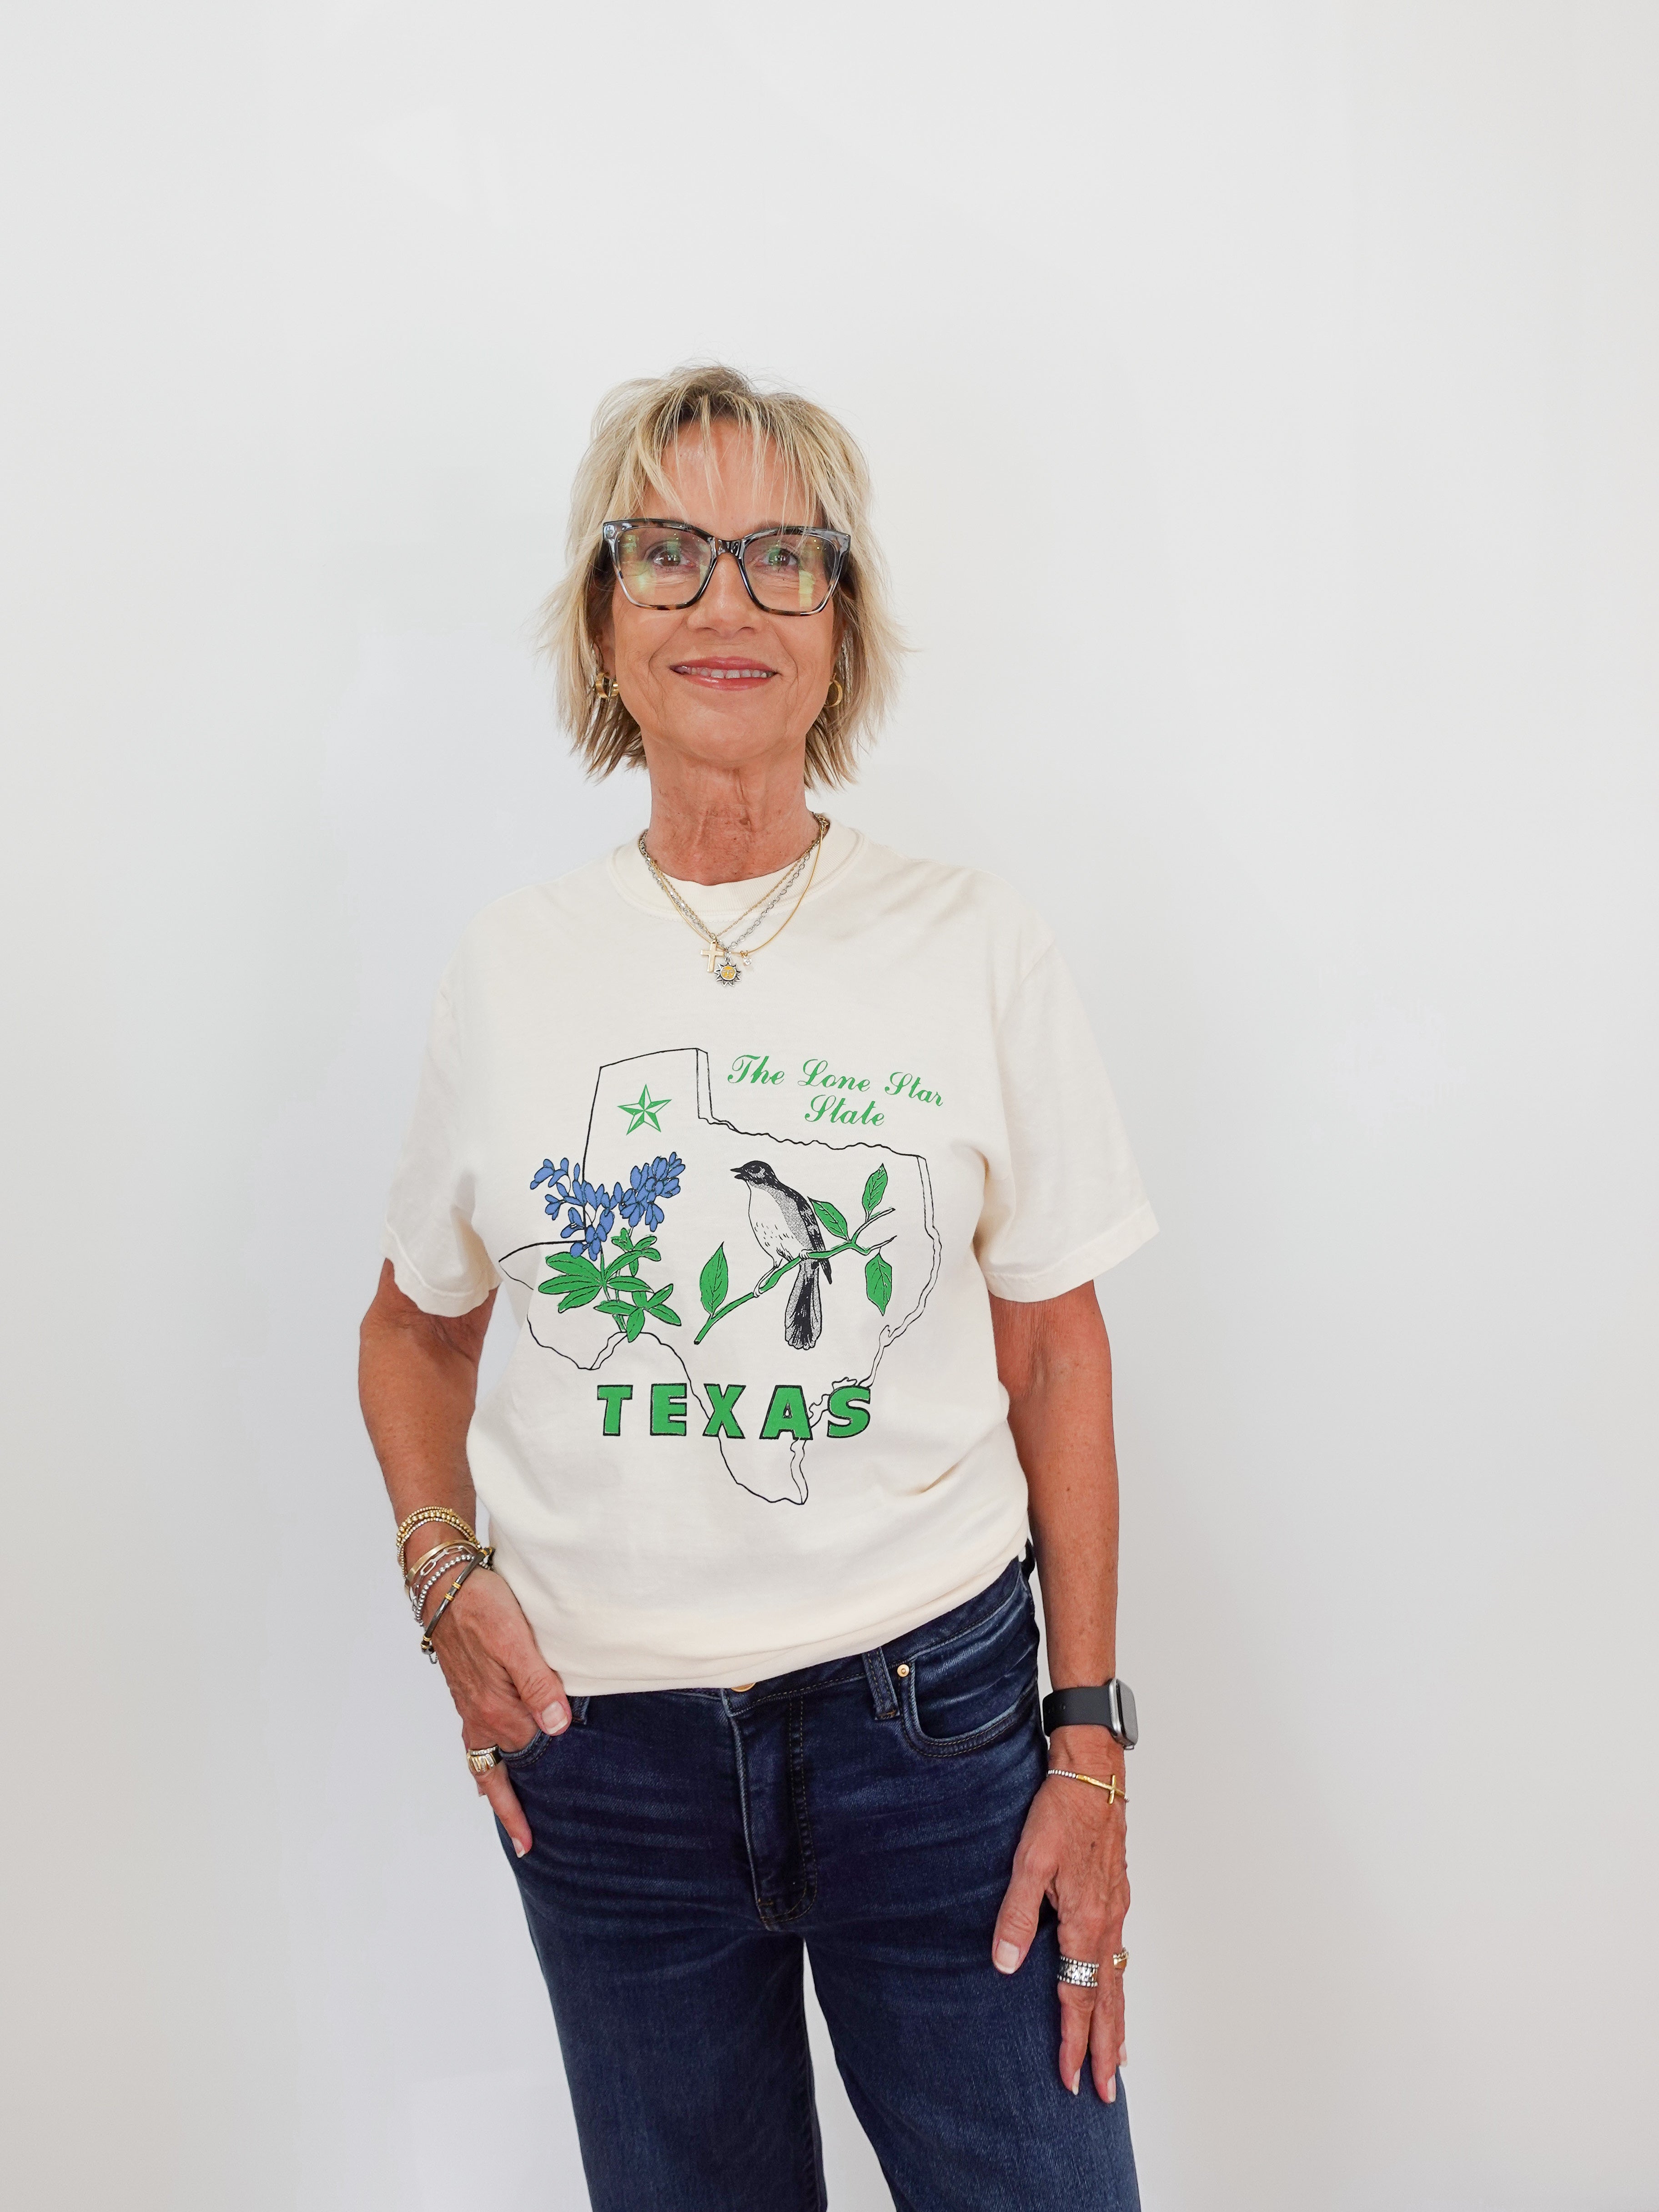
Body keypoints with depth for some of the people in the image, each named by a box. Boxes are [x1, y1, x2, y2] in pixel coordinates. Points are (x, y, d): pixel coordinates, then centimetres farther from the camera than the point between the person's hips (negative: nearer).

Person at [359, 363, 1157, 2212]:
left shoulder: (976, 950, -4)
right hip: (602, 1728, 2)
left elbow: (1057, 1351, 0)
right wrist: (443, 1570, -3)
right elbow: (417, 1322, 13)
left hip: (936, 1705, -1)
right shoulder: (512, 969, -1)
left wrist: (1090, 1743, -2)